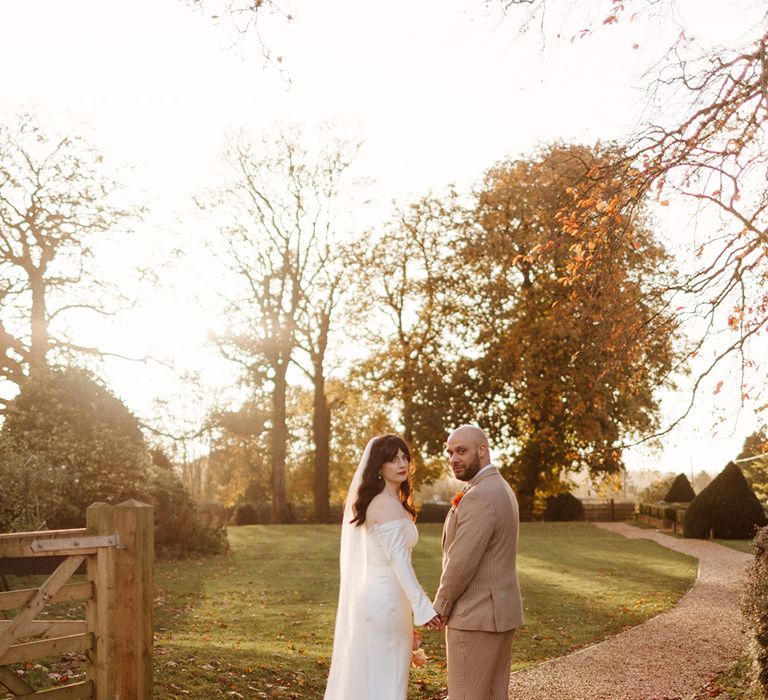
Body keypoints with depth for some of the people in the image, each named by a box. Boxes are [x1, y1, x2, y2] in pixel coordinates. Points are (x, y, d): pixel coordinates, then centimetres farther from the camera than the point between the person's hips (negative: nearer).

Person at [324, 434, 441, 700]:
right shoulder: (388, 504, -17)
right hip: (384, 599, -10)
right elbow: (398, 560, -22)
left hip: (370, 595, 10)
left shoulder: (372, 500, 13)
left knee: (363, 675, 16)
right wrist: (423, 608, -25)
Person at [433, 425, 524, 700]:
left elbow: (462, 562, -22)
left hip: (477, 616, -10)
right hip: (499, 610, 10)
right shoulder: (500, 489, 13)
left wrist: (440, 607, -7)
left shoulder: (479, 496, -21)